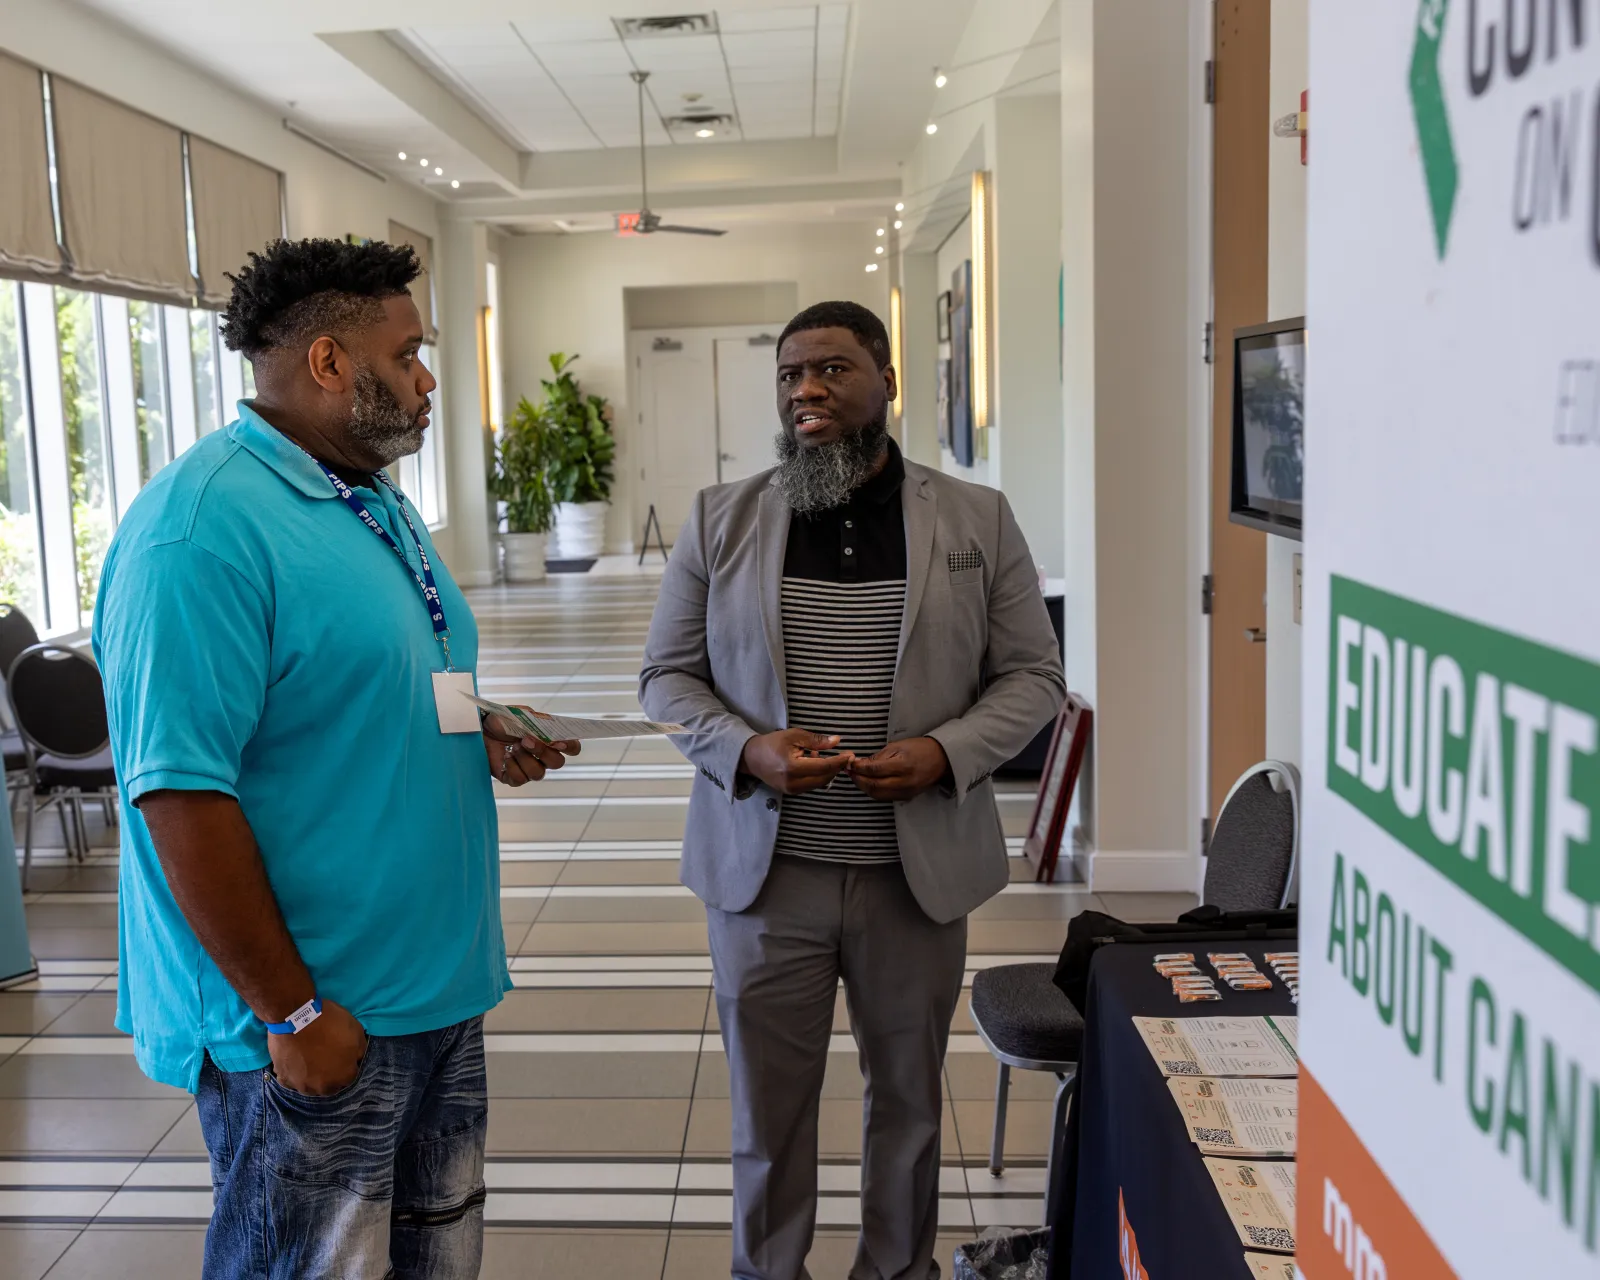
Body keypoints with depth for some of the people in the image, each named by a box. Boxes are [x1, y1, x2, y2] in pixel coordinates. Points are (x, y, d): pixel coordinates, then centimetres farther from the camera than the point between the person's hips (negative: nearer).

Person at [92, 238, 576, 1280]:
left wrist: (485, 739, 1)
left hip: (440, 991, 9)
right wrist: (292, 1013, -20)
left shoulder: (378, 504, 10)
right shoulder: (203, 527, -20)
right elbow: (181, 794, -24)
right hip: (316, 1020, -9)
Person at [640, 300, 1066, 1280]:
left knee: (910, 1095, 17)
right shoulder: (721, 520, 1)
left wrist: (946, 753, -16)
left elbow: (1033, 675, 2)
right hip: (763, 868, 0)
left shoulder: (978, 521, 0)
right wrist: (745, 749, -15)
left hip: (920, 868, 1)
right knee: (769, 1100, 12)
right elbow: (668, 674, 4)